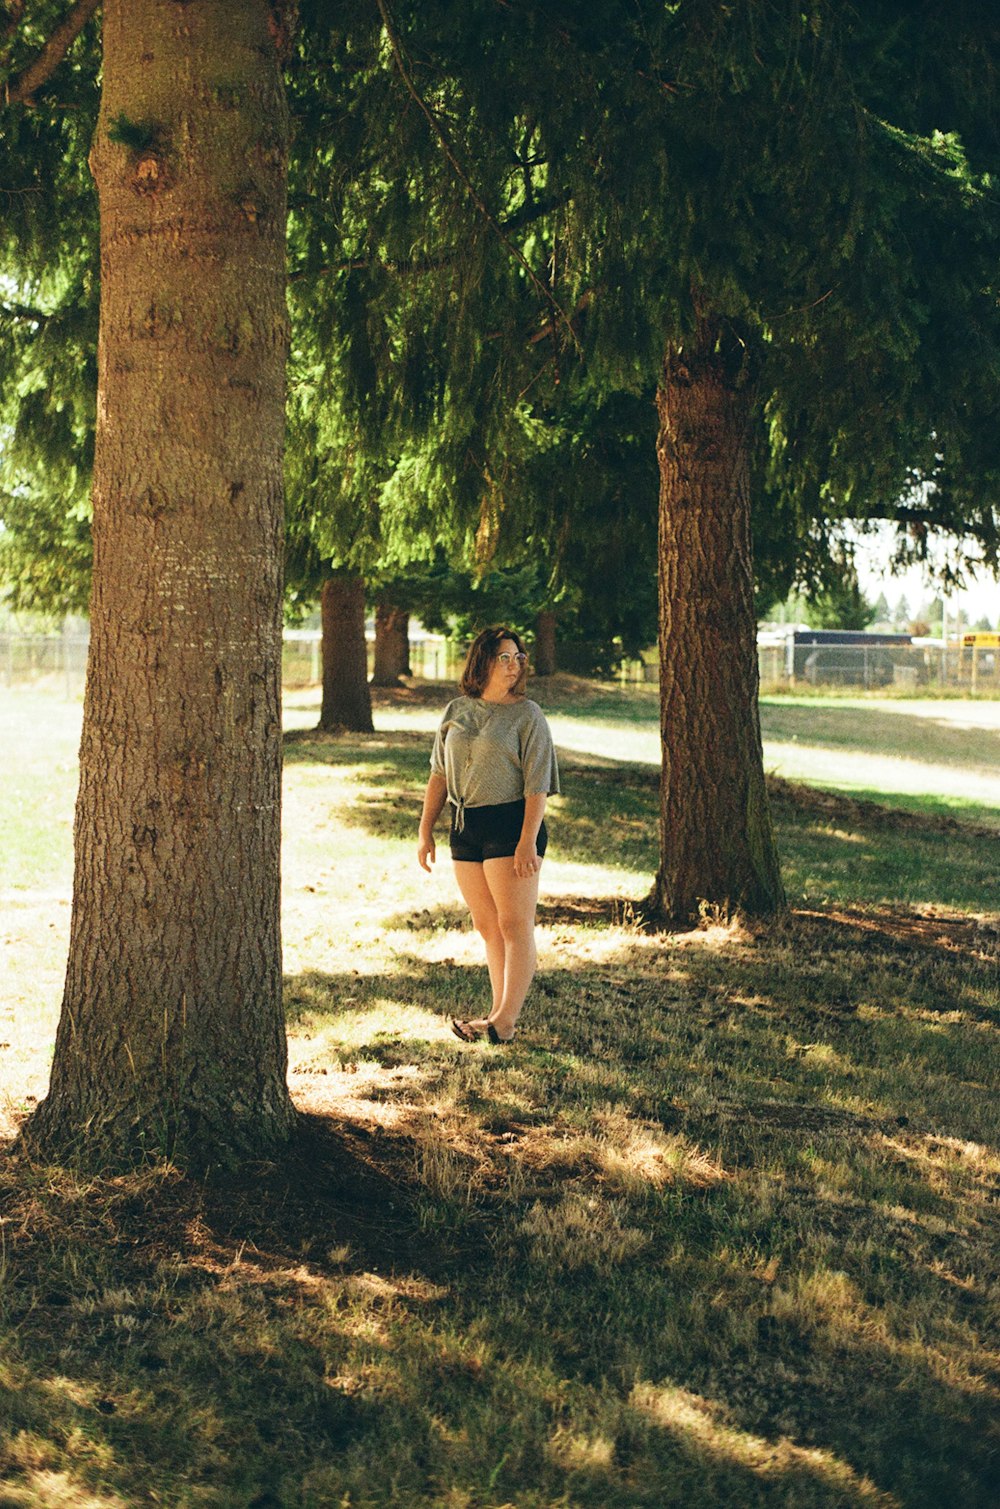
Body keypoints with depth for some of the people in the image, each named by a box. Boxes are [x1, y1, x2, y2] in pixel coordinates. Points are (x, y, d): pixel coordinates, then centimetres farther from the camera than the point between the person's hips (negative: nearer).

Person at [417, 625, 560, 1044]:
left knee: (514, 925, -4)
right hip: (465, 827, 6)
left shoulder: (526, 714, -5)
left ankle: (505, 1021, -3)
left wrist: (528, 841, -19)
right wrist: (425, 832, 10)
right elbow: (439, 775, 15)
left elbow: (537, 784, -11)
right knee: (486, 926, 10)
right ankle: (500, 1013, 18)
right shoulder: (457, 711, 10)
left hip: (510, 826, -6)